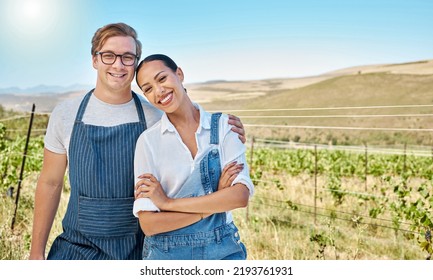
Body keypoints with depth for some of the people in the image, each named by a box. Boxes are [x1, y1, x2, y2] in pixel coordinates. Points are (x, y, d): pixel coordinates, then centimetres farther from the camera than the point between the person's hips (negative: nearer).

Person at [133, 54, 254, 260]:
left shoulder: (223, 125, -6)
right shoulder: (148, 140, -8)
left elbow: (241, 195, -16)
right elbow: (148, 223, -13)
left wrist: (169, 203, -16)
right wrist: (215, 203, -17)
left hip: (223, 250, 1)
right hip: (166, 252, 0)